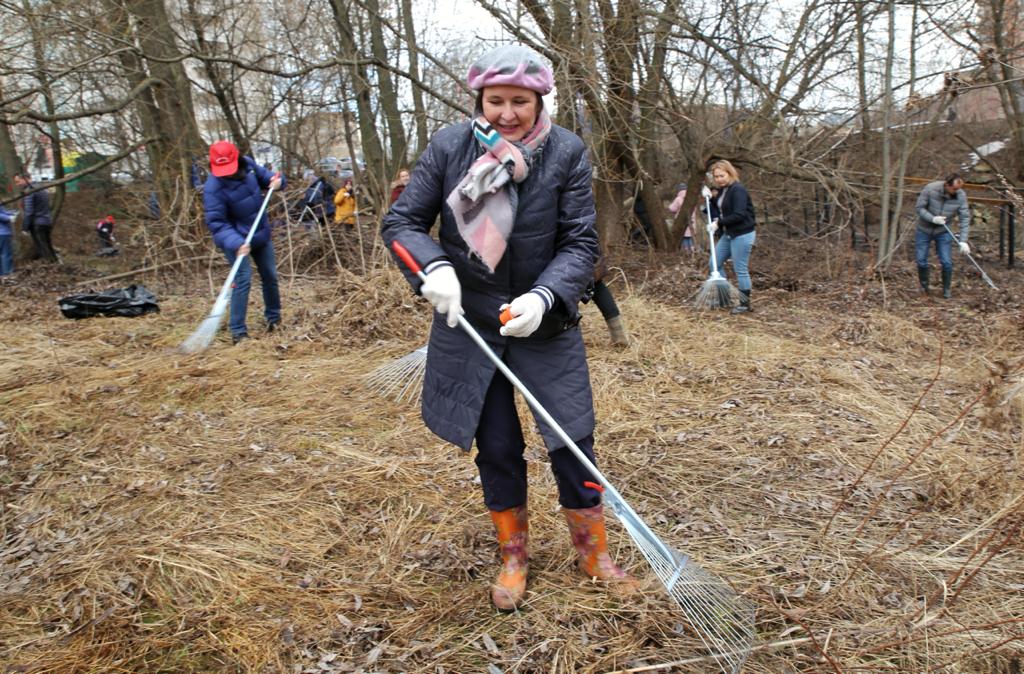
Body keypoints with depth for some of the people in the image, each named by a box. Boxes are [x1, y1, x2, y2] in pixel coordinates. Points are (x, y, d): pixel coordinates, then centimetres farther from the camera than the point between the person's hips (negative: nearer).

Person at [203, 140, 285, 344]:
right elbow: (216, 222, -30)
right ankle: (237, 331, -8)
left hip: (261, 233, 6)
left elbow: (266, 177, 7)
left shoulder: (248, 165, -11)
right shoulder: (213, 188, -28)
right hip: (236, 239, -6)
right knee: (243, 279, -15)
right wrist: (236, 243, -43)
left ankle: (274, 318, 34)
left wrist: (276, 180, -17)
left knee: (270, 276, 14)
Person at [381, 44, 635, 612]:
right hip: (468, 323, 1)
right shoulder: (449, 146, -6)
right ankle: (512, 558, 33)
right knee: (496, 447, 11)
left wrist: (545, 295, -26)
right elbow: (401, 222, -3)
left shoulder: (565, 152, -9)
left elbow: (580, 243, -9)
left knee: (571, 442, 4)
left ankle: (594, 553, 29)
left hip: (544, 325, -1)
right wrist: (434, 267, -23)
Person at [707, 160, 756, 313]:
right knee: (715, 264, 13)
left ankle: (745, 304, 9)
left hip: (742, 235, -10)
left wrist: (718, 223, -21)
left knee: (741, 269, -3)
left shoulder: (738, 190, -17)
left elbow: (739, 215, -25)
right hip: (728, 234, 10)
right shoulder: (722, 190, 11)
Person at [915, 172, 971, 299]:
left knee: (947, 262, -5)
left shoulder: (961, 195, -16)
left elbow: (965, 218, -14)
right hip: (924, 230, -1)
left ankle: (947, 290, 15)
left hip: (943, 232, 1)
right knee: (921, 261, 2)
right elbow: (920, 207, -14)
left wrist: (963, 241, -19)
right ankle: (923, 286, 26)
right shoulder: (930, 189, -23)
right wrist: (933, 218, -29)